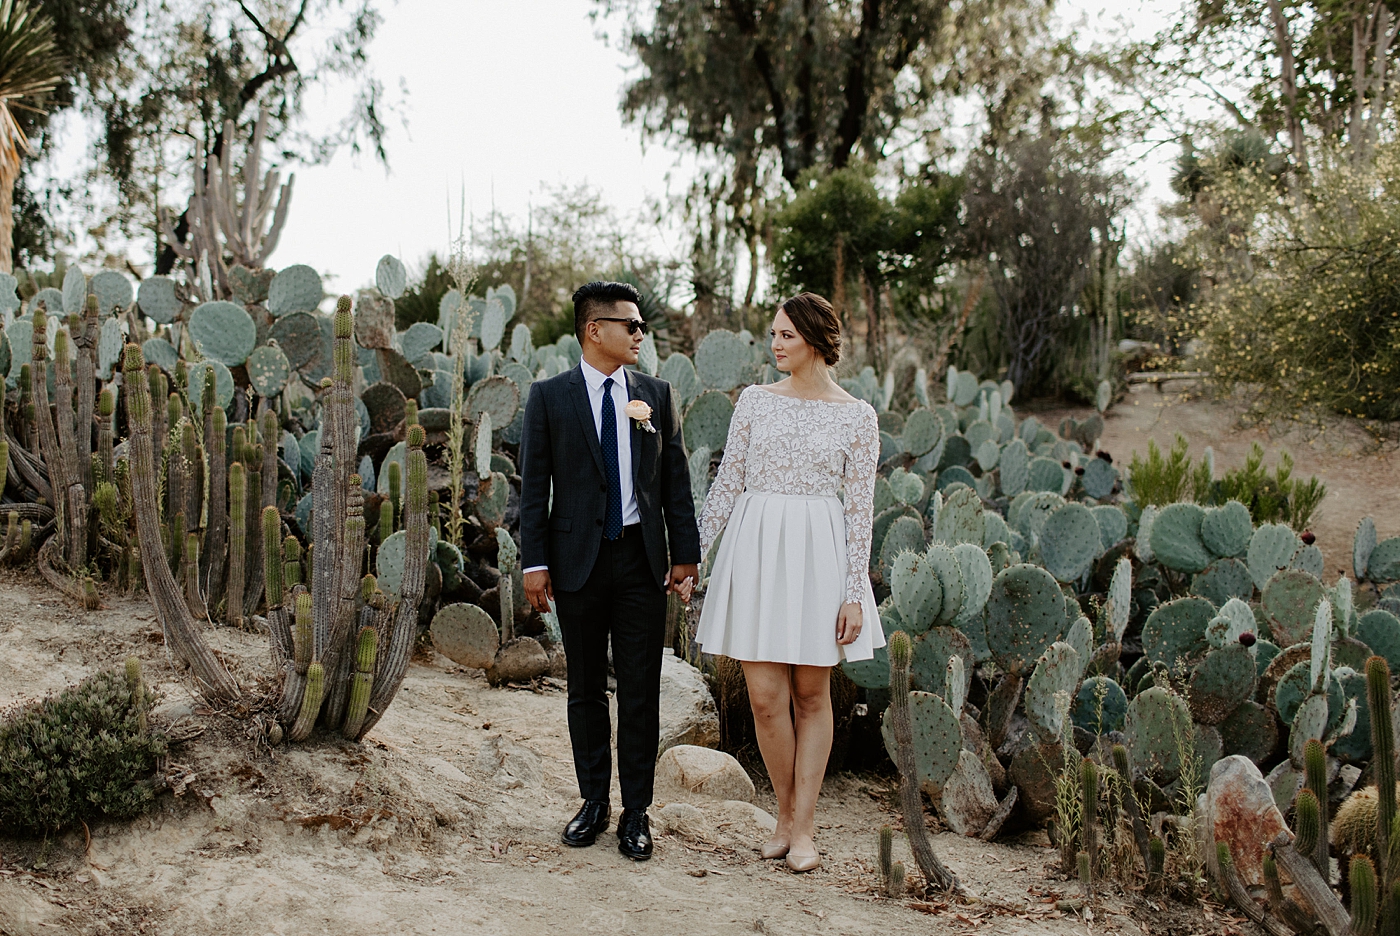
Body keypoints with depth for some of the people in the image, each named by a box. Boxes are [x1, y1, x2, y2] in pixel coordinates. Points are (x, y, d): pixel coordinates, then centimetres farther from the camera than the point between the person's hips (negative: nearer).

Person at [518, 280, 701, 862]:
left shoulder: (656, 396, 7)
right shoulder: (549, 397, 1)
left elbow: (676, 480, 8)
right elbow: (534, 485, 0)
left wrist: (685, 554, 4)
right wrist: (534, 562, -6)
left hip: (641, 559, 1)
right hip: (578, 559, -1)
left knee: (641, 691, 3)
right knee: (585, 689, 10)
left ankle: (635, 813, 14)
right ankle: (594, 802, 25)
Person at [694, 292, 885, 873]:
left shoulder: (856, 417, 0)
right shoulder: (755, 400, 6)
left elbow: (861, 508, -1)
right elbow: (726, 482, 8)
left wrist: (854, 594, -6)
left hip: (817, 554, -1)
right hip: (754, 548, 2)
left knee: (811, 695, 6)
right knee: (765, 697, -1)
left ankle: (802, 827, 16)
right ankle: (788, 815, 18)